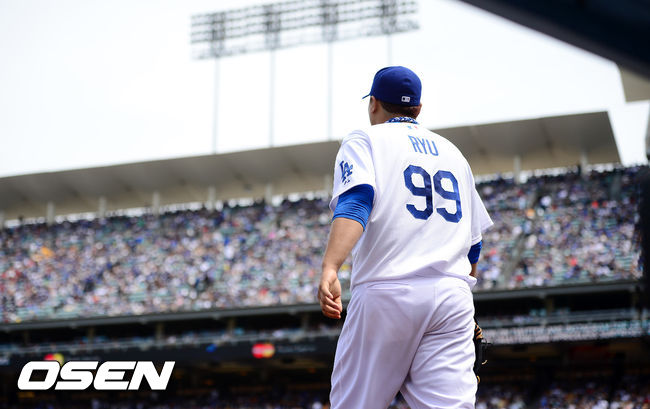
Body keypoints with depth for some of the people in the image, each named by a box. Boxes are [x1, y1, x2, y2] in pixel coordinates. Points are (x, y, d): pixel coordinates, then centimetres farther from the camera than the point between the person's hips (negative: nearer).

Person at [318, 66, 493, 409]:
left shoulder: (364, 141, 8)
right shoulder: (453, 153, 24)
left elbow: (355, 202, -14)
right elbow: (473, 243, 24)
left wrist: (329, 269, -27)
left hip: (386, 292, -4)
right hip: (453, 295, 4)